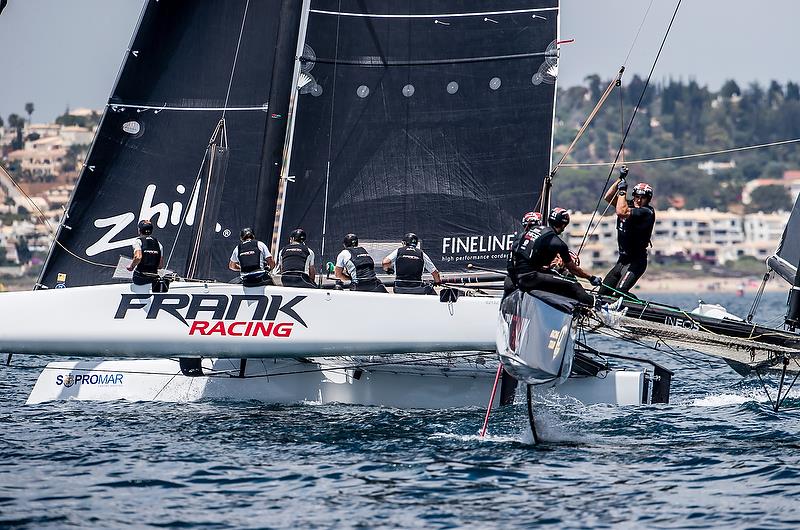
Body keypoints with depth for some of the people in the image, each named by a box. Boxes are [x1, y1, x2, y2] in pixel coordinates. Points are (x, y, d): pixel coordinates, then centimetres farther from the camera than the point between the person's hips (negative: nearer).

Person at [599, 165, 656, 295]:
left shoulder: (647, 212, -17)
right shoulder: (628, 205, 7)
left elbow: (621, 212, -29)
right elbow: (608, 197, 6)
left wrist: (622, 191, -17)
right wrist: (620, 179, -1)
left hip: (636, 262, -9)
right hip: (622, 260, 9)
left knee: (620, 291, -25)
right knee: (603, 292, 7)